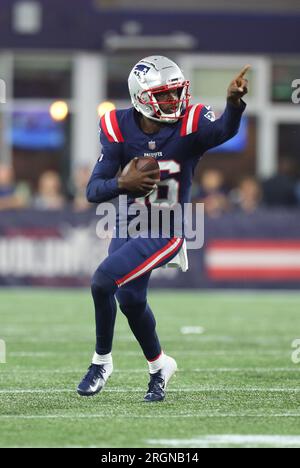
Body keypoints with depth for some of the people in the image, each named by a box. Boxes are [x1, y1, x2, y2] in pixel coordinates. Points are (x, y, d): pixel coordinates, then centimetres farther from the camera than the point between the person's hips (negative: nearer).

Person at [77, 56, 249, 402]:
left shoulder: (189, 124, -19)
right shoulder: (119, 129, -12)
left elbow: (225, 130, -43)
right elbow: (93, 190, -11)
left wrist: (234, 102, -64)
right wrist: (123, 184, -32)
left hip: (166, 231, -5)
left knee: (103, 281, -18)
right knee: (130, 299, 13)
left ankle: (102, 361, 4)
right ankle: (159, 366, 38)